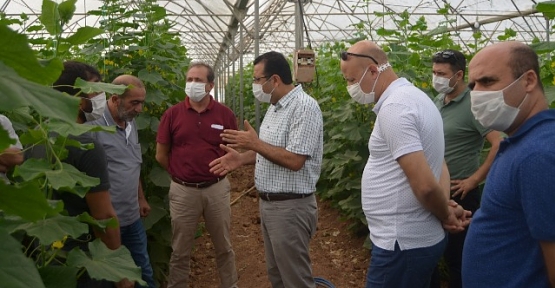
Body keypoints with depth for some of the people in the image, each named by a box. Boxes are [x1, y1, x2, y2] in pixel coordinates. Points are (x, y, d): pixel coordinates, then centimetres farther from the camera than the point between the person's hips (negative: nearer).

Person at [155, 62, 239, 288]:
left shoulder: (225, 114, -4)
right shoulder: (172, 114, -4)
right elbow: (161, 155, 3)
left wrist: (217, 170, 3)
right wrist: (182, 173, 7)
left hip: (217, 188, 1)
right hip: (183, 190, 0)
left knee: (223, 247, 16)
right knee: (180, 250, 14)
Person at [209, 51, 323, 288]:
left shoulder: (304, 107, -19)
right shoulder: (275, 107, 12)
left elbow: (294, 160, -26)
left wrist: (255, 143, -18)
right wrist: (242, 158, 4)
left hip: (291, 207, -10)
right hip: (268, 203, 10)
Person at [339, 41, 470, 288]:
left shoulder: (393, 107, -22)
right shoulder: (414, 96, 10)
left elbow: (425, 185, -26)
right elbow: (438, 166, 15)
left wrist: (445, 216, -8)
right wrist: (448, 208, 2)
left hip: (402, 242, -10)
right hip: (417, 237, 10)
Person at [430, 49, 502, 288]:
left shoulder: (472, 105, -17)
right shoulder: (438, 102, 6)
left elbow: (500, 144, -26)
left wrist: (474, 180, -20)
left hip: (458, 195, -7)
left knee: (455, 253, 8)